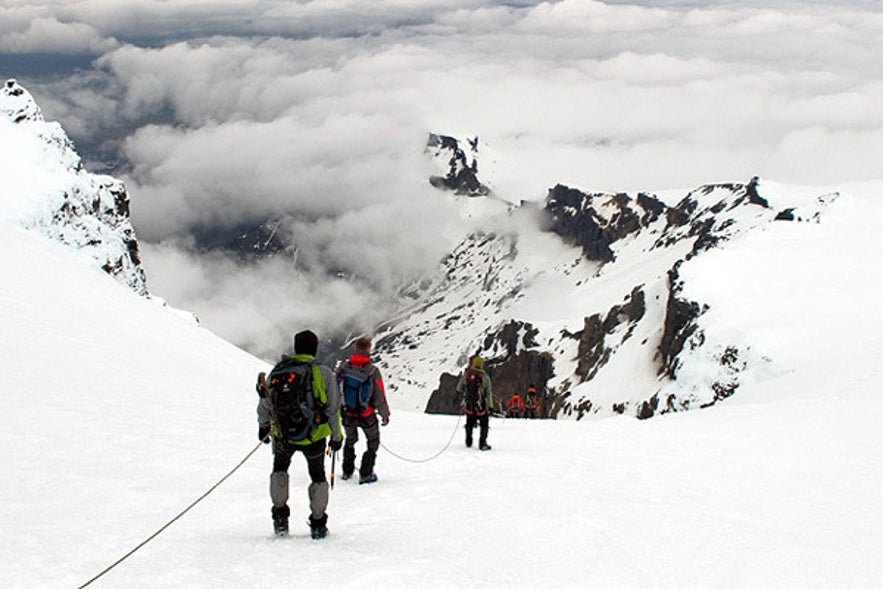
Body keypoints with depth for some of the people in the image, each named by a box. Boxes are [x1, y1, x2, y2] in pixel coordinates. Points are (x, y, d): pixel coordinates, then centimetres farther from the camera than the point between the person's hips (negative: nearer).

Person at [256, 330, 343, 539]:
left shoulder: (277, 372, -4)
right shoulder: (323, 373, -11)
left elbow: (265, 405, 6)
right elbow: (333, 409, -8)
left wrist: (263, 427, 23)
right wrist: (336, 436, 5)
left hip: (282, 436, 2)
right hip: (313, 437, -2)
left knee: (280, 469, 27)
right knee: (317, 476, 19)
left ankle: (280, 517, 25)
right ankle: (318, 524, 23)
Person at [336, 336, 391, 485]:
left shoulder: (343, 368, -9)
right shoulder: (372, 371, -18)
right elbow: (380, 396, -12)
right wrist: (385, 414, 3)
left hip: (347, 415, 3)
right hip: (367, 416, -3)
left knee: (350, 440, 28)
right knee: (373, 442, 18)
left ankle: (347, 472, 33)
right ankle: (365, 474, 13)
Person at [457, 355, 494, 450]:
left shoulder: (466, 375, -6)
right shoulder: (485, 377, -10)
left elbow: (459, 389, 6)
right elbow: (488, 394, -7)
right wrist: (490, 407, 0)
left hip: (468, 406, 2)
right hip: (481, 406, -2)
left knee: (470, 423, 23)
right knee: (484, 423, 14)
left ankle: (468, 442, 31)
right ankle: (482, 443, 8)